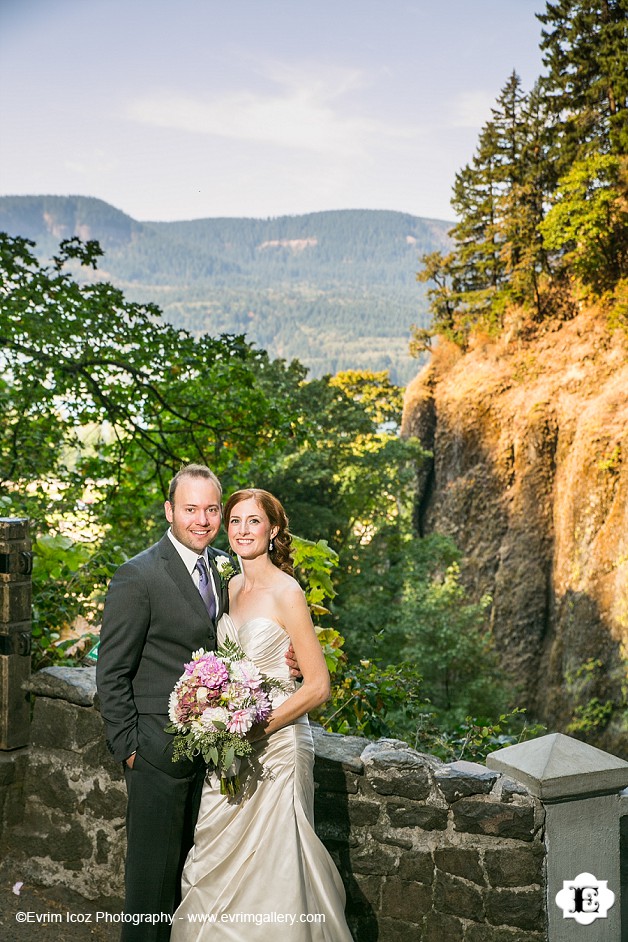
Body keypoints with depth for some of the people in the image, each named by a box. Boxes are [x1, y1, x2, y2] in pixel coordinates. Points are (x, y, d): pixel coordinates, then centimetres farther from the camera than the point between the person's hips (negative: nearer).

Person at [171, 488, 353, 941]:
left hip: (276, 746, -7)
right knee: (218, 860, 12)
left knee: (269, 868, 3)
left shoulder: (286, 593, -14)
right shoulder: (233, 587, 8)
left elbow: (318, 686, -15)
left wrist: (254, 729, -17)